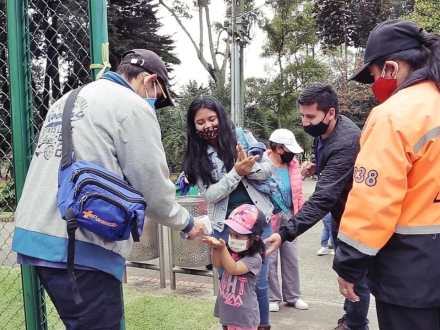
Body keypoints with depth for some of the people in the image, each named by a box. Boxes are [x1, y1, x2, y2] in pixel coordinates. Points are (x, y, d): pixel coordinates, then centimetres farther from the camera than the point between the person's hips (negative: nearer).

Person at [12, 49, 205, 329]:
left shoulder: (68, 100, 19)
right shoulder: (133, 106, -6)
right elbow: (153, 192, -6)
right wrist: (187, 223, 12)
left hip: (36, 235, 9)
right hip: (80, 247, -9)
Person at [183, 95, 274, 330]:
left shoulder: (242, 136, 0)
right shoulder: (196, 157, -1)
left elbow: (268, 169, 1)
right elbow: (209, 195, -10)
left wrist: (250, 168, -20)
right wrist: (236, 173, -21)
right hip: (224, 225, 0)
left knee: (258, 281, 7)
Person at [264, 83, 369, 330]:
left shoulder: (345, 144, -36)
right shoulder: (326, 129, -6)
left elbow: (322, 199, -43)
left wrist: (285, 233, -49)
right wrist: (316, 166, -6)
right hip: (340, 212, 10)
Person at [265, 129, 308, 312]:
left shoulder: (293, 164, 4)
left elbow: (298, 192, 11)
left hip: (289, 216, 6)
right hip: (269, 218, -6)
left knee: (291, 258, 13)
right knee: (270, 259, 4)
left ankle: (292, 296, 27)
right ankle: (272, 298, 19)